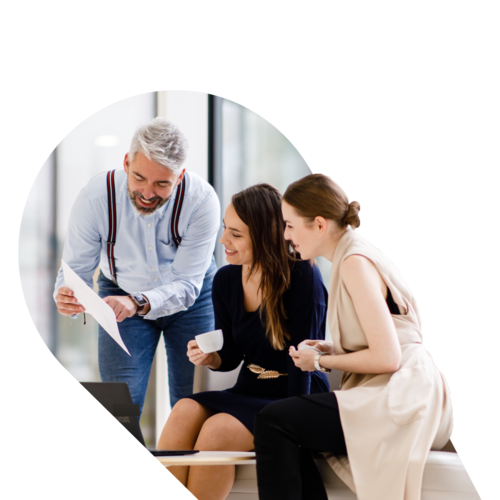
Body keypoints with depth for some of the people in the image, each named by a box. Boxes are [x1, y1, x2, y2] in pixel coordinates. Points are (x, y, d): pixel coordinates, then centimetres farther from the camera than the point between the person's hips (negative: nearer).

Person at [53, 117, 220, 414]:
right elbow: (76, 270, -20)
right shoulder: (96, 197, -27)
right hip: (121, 292, 0)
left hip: (190, 298, 0)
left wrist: (138, 303, -47)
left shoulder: (202, 200, -29)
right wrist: (67, 297, -44)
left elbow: (186, 284, -28)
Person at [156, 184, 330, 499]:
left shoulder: (303, 277, -14)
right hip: (250, 393, 6)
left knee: (218, 431, -30)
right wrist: (209, 358, -9)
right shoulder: (227, 280, 5)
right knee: (185, 412, -24)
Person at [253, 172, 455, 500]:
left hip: (404, 399, -10)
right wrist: (336, 352, 10)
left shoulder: (356, 263, -12)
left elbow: (387, 357, -18)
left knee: (272, 423, -17)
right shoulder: (356, 254, 18)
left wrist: (324, 362, -5)